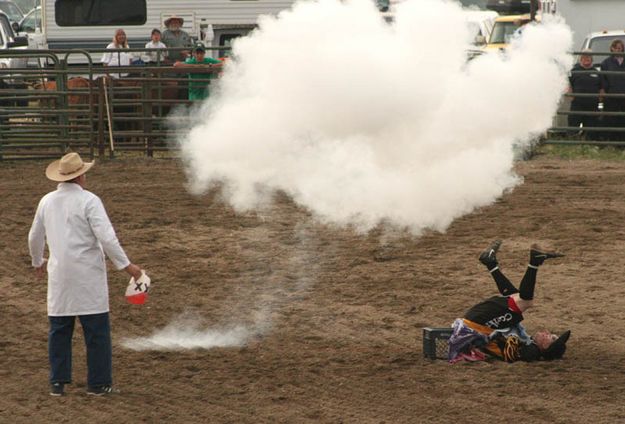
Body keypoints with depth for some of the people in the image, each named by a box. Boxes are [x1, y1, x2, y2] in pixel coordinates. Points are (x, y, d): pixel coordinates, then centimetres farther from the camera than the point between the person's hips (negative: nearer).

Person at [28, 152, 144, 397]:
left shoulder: (47, 201, 6)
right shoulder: (89, 201, -12)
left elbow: (35, 237, 18)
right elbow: (106, 237, -19)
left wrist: (38, 262, 36)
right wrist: (126, 265, -11)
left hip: (59, 275, 5)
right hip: (88, 275, -5)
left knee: (59, 330, 12)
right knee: (97, 329, 3)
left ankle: (57, 383, 15)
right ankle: (98, 383, 6)